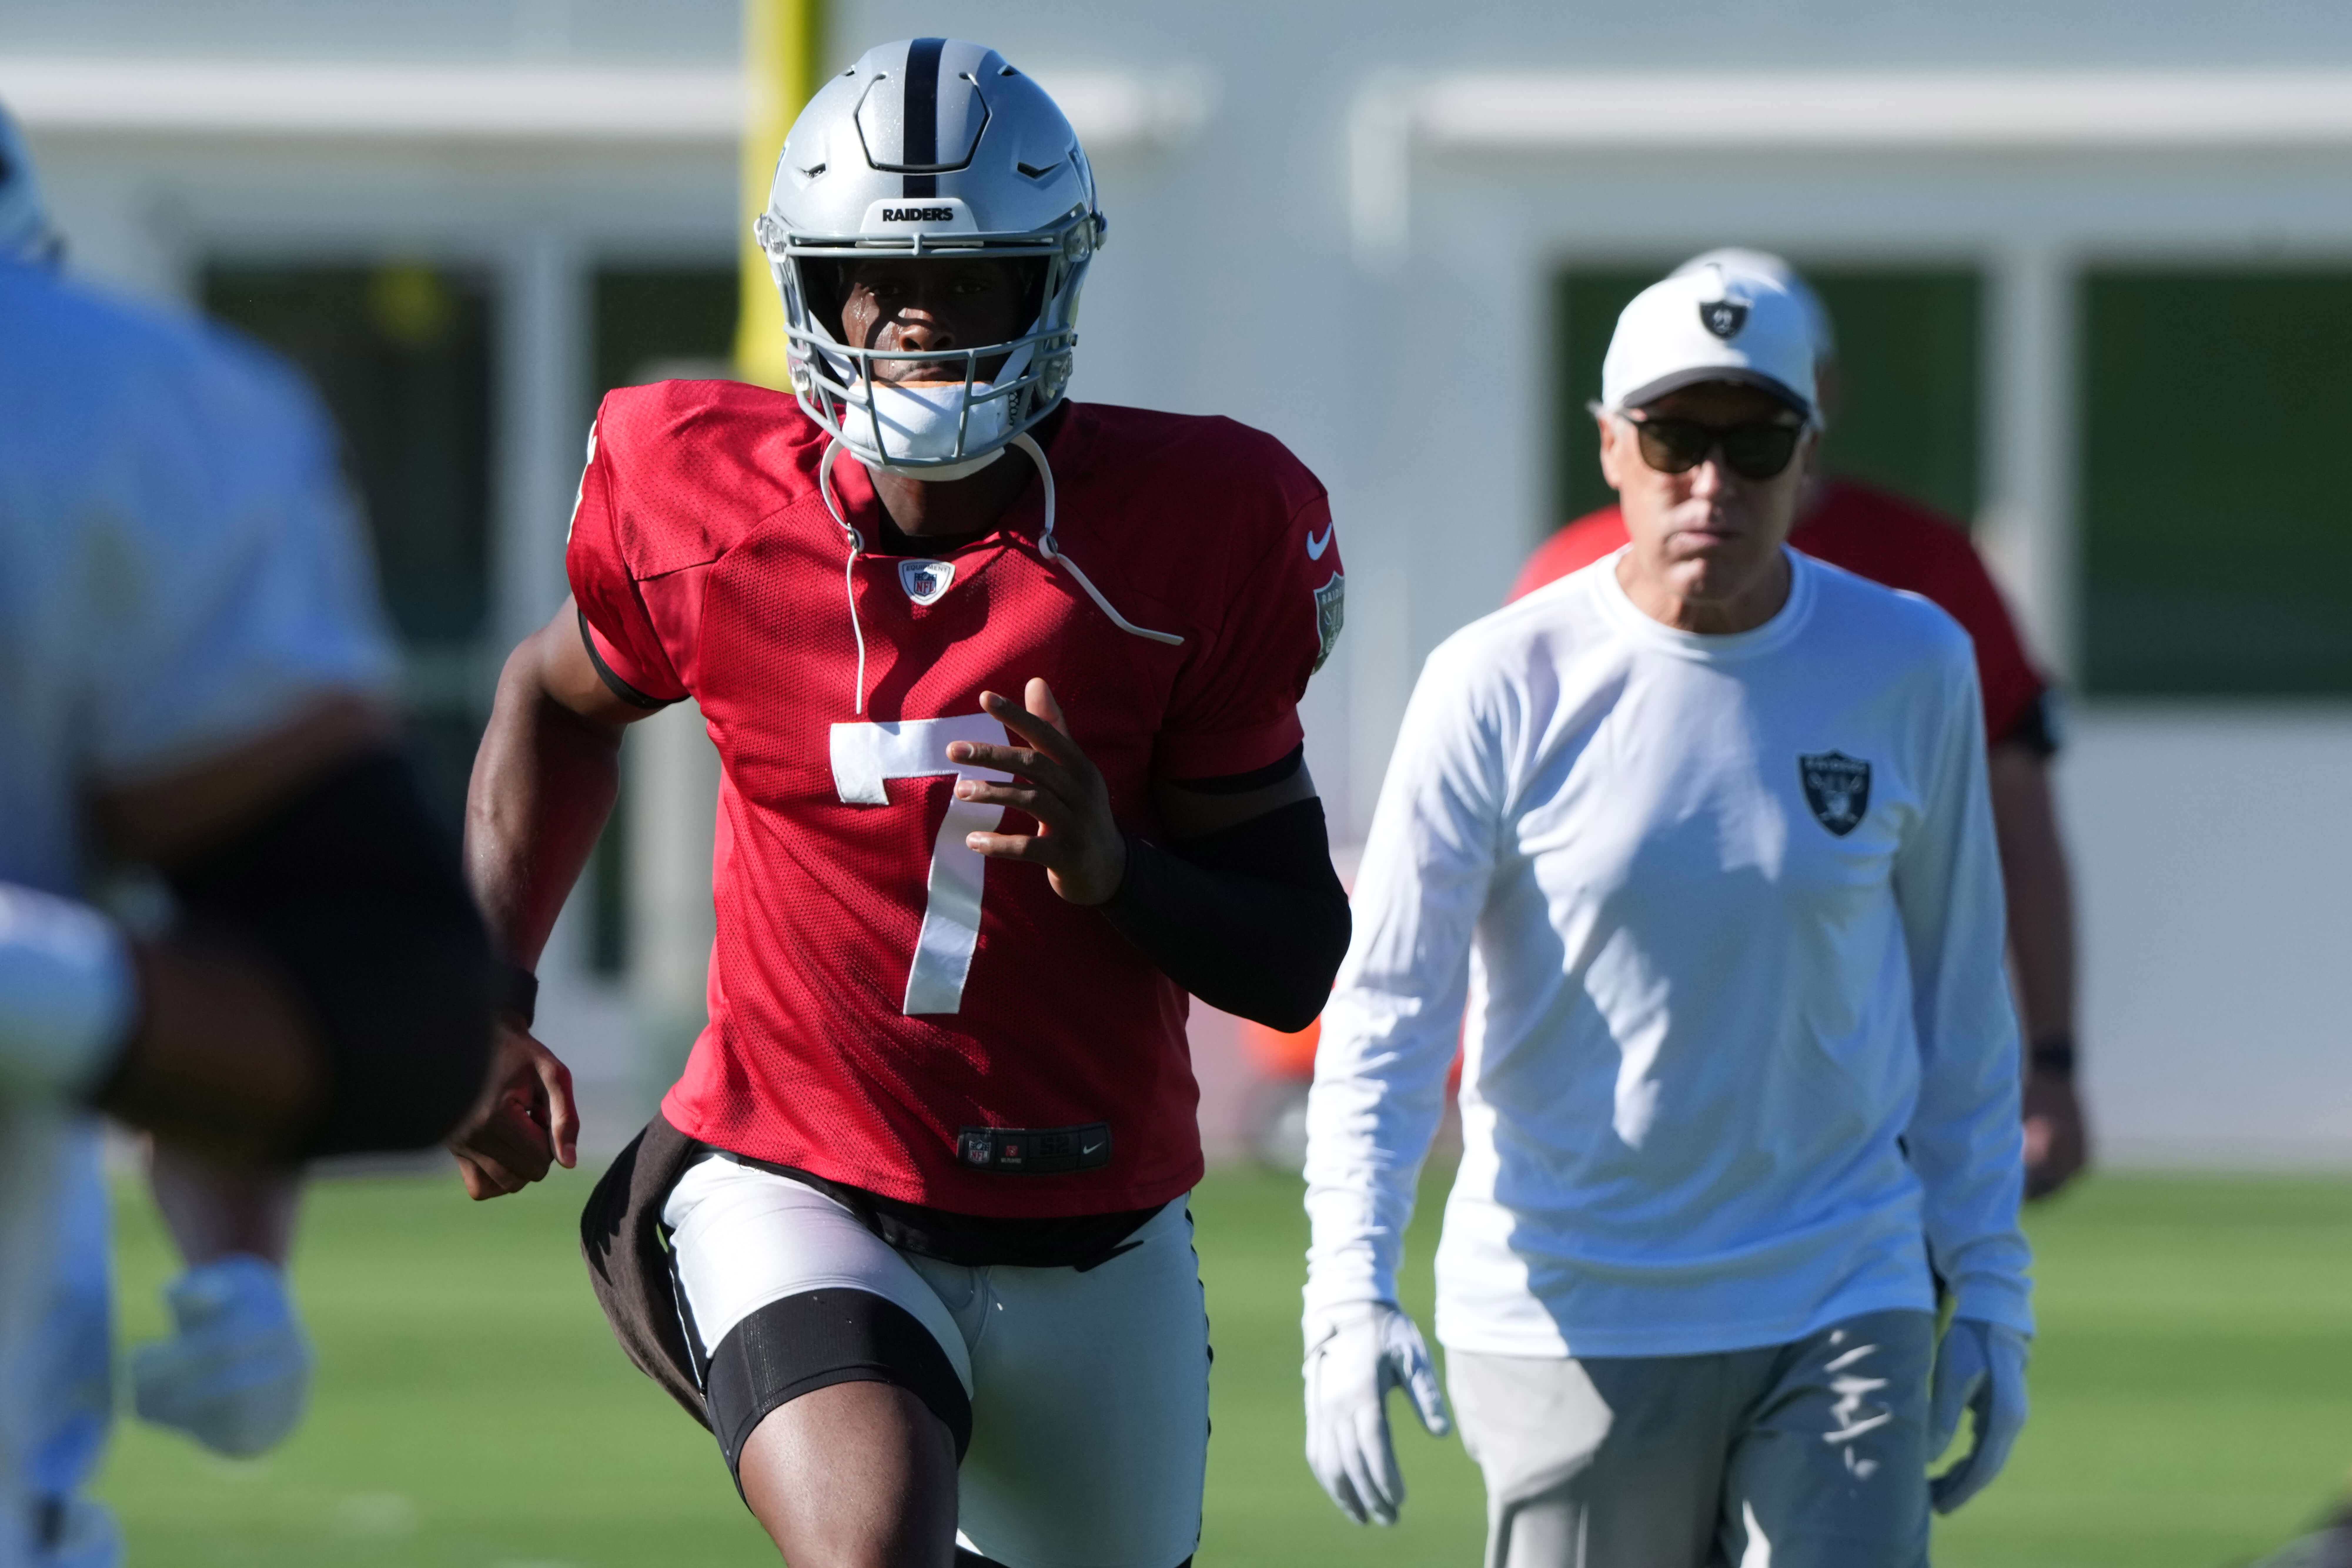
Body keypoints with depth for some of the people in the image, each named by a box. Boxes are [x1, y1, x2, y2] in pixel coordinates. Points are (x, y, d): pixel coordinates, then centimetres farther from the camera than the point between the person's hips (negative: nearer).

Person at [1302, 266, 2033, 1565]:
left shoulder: (1911, 669, 2)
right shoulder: (1502, 687, -6)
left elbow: (1957, 995, 11)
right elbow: (1386, 1006, -8)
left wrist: (1989, 1287, 10)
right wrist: (1349, 1297, -20)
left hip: (1843, 1309, 1)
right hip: (1571, 1315, -1)